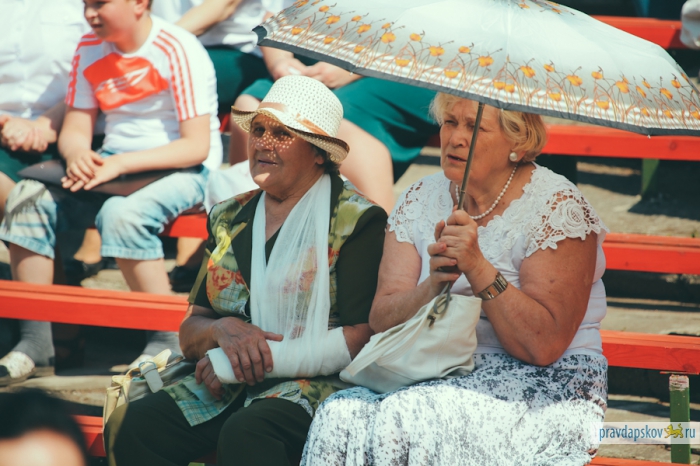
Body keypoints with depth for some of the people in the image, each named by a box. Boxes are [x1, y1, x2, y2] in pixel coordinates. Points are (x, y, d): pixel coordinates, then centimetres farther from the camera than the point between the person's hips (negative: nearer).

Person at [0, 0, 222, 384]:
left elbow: (197, 146, -19)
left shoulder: (177, 51, -14)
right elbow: (74, 130, 7)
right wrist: (78, 155, -19)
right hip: (111, 165, 7)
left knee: (122, 214, -36)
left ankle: (167, 344, -23)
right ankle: (34, 341, -10)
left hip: (182, 169, -7)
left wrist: (120, 164, -26)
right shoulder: (90, 48, 5)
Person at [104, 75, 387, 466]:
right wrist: (223, 330, -10)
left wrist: (261, 359, -13)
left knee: (244, 434, -37)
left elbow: (364, 337, -11)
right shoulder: (229, 219, 16)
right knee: (131, 427, -21)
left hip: (318, 387, -5)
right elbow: (189, 335, 15)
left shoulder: (356, 220, -1)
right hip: (227, 389, 6)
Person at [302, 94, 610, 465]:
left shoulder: (556, 208, -8)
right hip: (437, 373, 5)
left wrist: (478, 267, -24)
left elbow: (544, 346, -17)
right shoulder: (420, 201, 8)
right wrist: (434, 285, -21)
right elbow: (381, 322, -1)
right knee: (338, 417, -26)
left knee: (406, 419, -31)